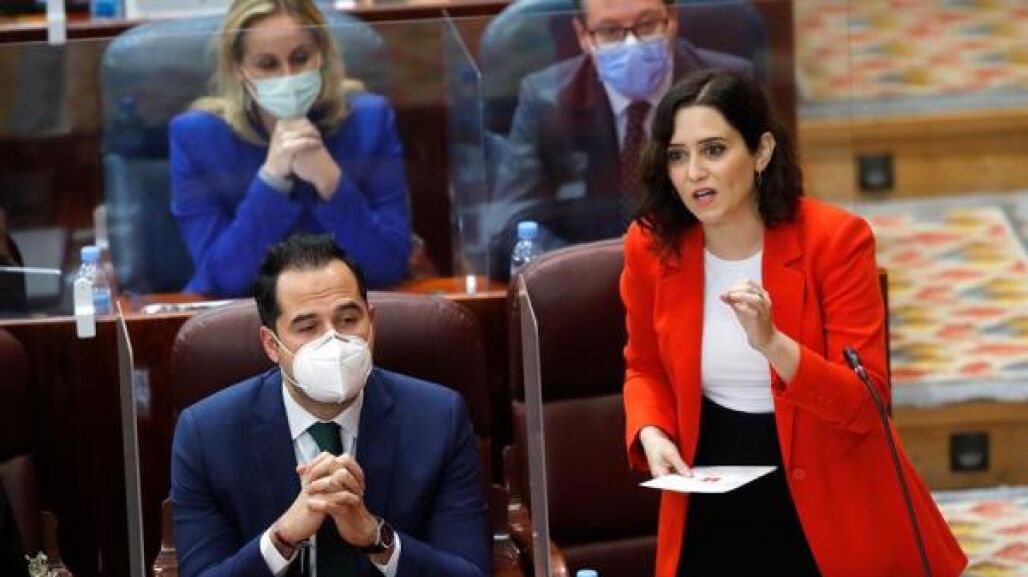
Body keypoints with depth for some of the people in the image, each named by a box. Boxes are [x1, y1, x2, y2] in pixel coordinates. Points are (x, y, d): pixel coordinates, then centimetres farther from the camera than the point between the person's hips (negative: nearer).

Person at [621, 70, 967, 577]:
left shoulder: (835, 240, -16)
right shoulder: (650, 246, -7)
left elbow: (867, 403, -18)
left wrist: (771, 343, -32)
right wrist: (651, 434, -9)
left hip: (828, 495, -2)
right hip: (714, 503, 2)